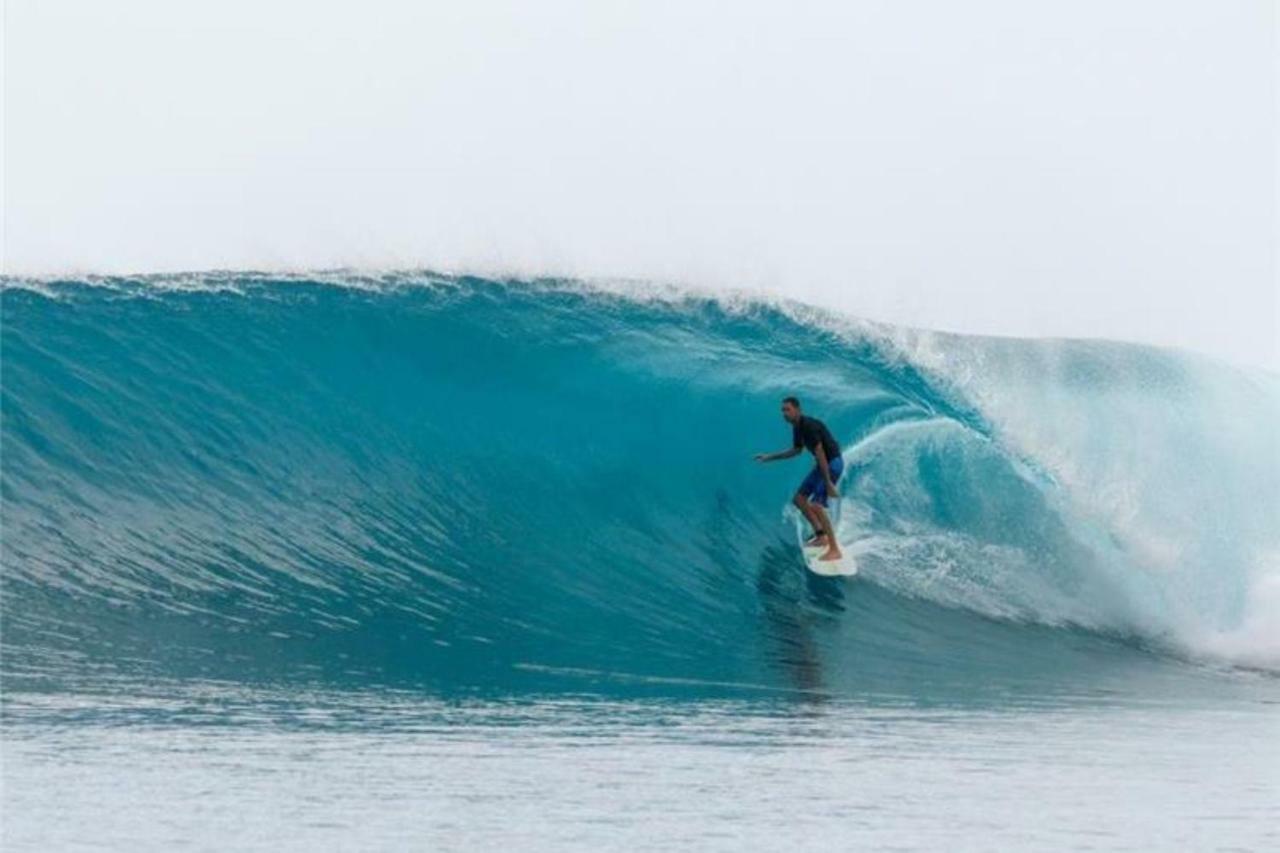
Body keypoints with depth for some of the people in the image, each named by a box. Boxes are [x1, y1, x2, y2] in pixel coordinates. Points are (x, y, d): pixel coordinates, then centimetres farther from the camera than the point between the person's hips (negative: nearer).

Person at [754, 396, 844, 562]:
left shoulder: (809, 426, -23)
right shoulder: (797, 427, 7)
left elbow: (820, 454, -26)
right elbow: (796, 450, 23)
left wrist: (828, 483, -28)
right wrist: (769, 457, 23)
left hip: (832, 462, -10)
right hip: (823, 463, 10)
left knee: (816, 505, -19)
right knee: (799, 499, 12)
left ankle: (834, 550, -18)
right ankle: (821, 536, 18)